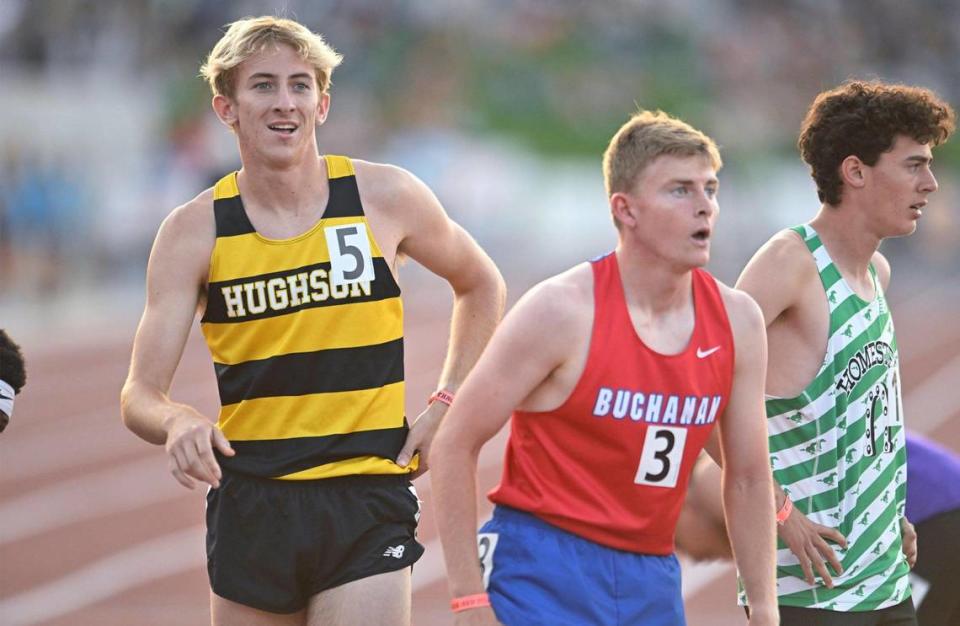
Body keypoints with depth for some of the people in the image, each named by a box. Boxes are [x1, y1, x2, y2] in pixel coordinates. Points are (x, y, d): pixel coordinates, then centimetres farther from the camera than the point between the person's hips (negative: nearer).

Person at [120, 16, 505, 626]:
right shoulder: (195, 231, -2)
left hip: (367, 505, -1)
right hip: (250, 503, 1)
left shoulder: (385, 197, -1)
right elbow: (140, 394, -6)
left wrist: (446, 404, 7)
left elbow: (481, 286, 18)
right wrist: (178, 423, -29)